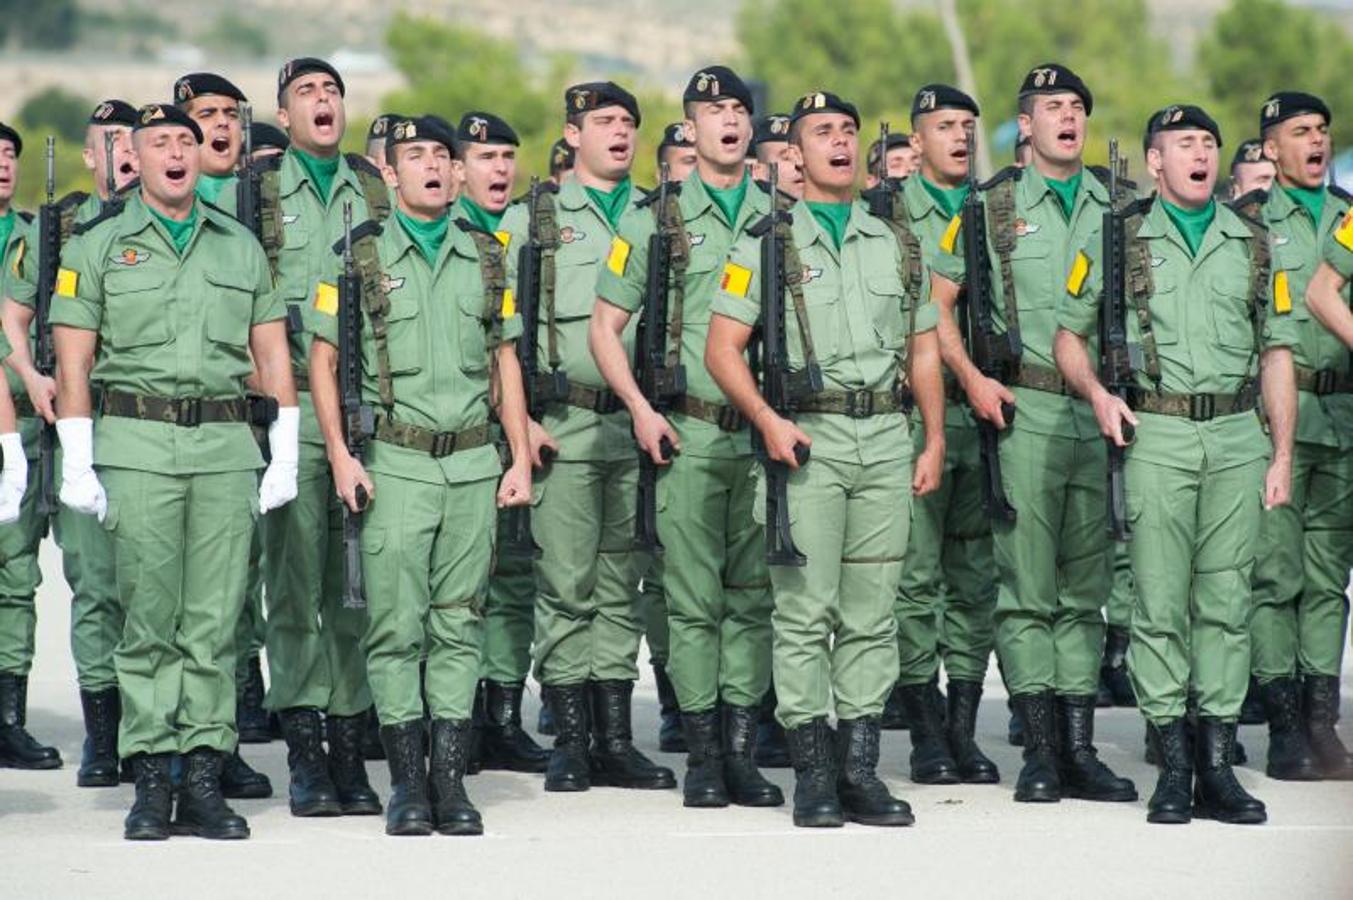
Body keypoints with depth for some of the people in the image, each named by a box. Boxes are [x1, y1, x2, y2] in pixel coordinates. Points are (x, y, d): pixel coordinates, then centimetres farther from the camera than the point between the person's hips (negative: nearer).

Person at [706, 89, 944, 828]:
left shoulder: (896, 246, 16)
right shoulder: (767, 245, 4)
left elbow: (924, 350, 18)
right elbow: (722, 347, -2)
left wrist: (934, 442, 8)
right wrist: (767, 420, -15)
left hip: (886, 440, 4)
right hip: (807, 438, -4)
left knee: (871, 614, 4)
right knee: (805, 611, -5)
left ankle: (860, 770, 7)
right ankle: (813, 775, -2)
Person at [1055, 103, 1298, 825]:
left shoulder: (1253, 245, 12)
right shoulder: (1118, 241, 6)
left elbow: (1277, 352, 13)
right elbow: (1069, 335, 11)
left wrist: (1282, 454, 6)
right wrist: (1097, 395, -8)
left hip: (1237, 436, 2)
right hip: (1156, 435, -2)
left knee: (1227, 601, 2)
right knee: (1161, 602, -4)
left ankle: (1216, 767, 6)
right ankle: (1173, 768, 1)